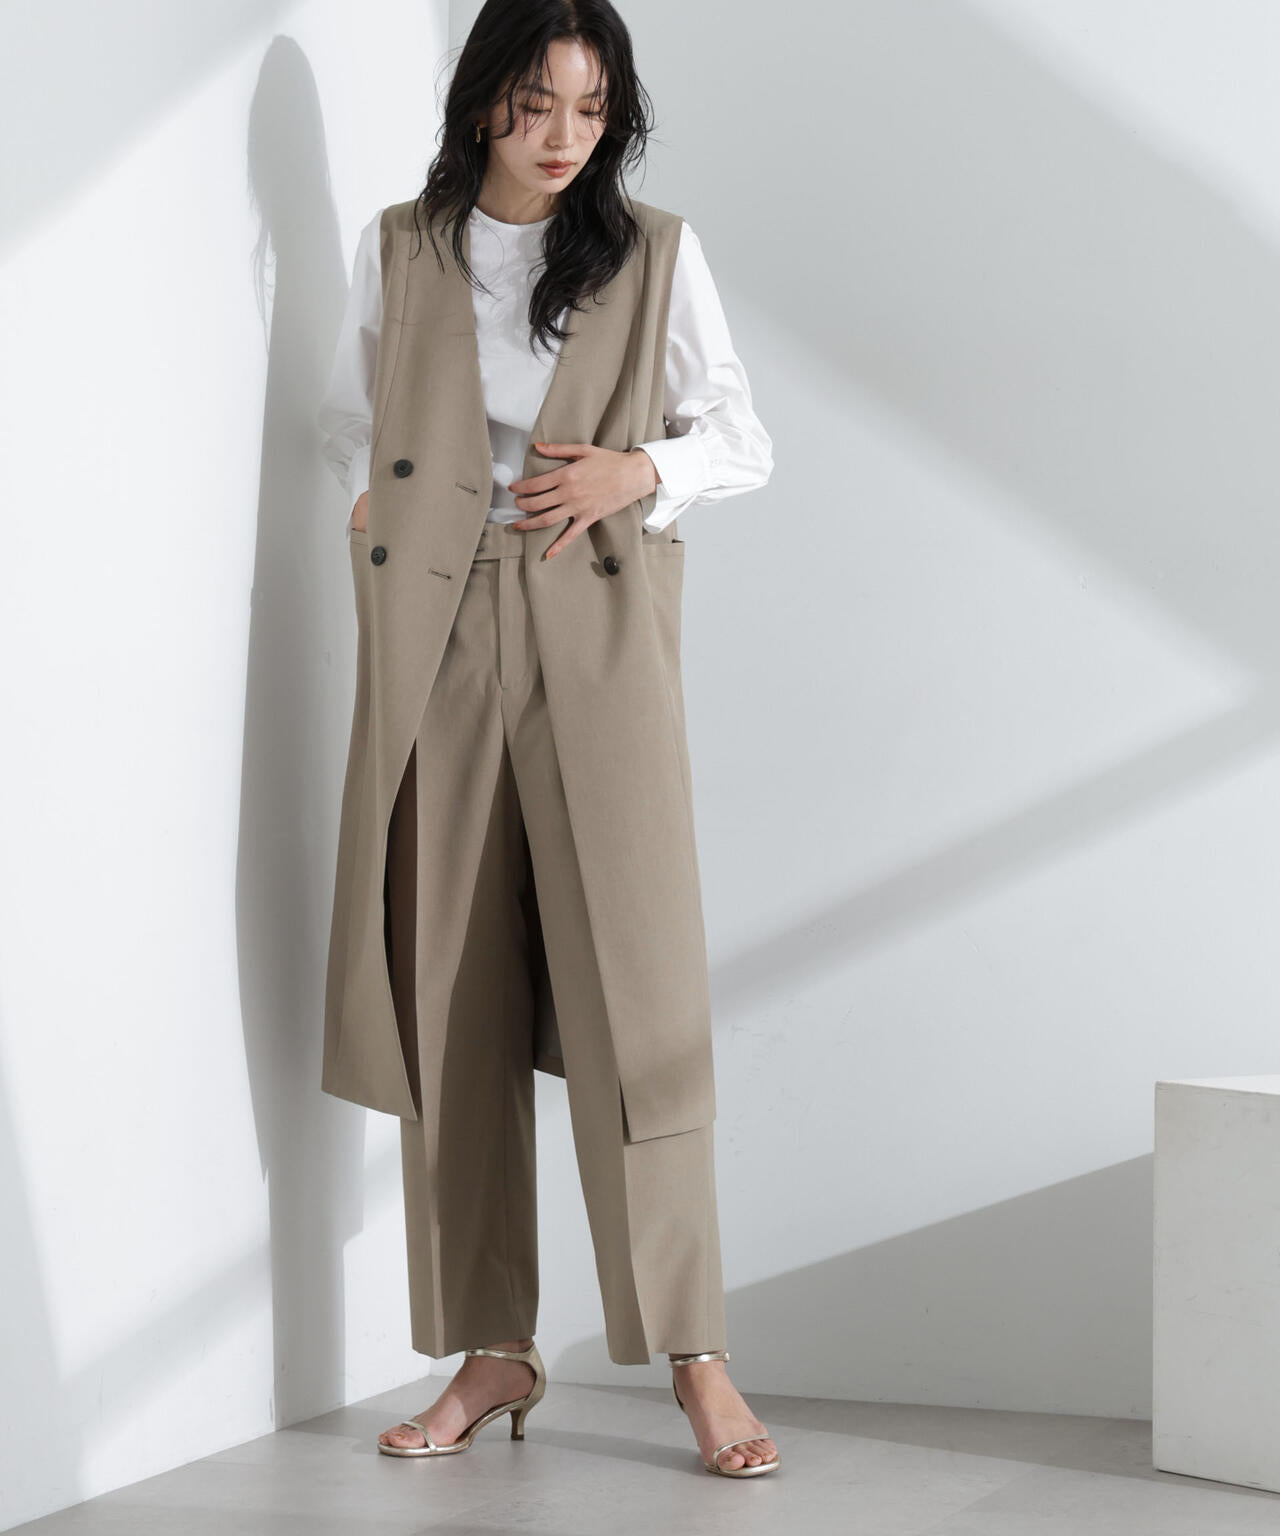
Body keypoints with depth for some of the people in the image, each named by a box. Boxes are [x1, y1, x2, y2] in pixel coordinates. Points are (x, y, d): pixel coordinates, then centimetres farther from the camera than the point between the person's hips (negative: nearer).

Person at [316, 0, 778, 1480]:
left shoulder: (654, 254, 6)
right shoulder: (398, 250, 10)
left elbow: (742, 439, 8)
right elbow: (348, 416, 23)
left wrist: (638, 472, -10)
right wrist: (372, 504, 5)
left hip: (598, 636, -2)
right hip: (435, 639, 2)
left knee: (635, 989, -8)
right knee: (451, 996, 1)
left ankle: (694, 1354, -1)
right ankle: (490, 1352, 10)